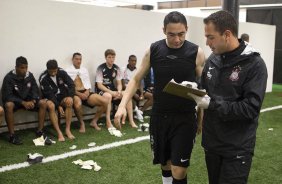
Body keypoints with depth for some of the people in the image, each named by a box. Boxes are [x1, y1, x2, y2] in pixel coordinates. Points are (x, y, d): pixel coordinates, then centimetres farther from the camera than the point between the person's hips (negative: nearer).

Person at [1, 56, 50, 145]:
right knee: (8, 105, -38)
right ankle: (12, 135, -28)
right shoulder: (9, 77, -17)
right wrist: (23, 103, -30)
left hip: (28, 100, 4)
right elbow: (7, 96, -20)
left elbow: (35, 90, 1)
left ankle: (40, 131, -14)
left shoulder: (30, 75, -4)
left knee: (43, 102, -20)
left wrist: (33, 101, -21)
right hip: (14, 101, -4)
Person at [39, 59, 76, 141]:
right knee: (51, 105, -36)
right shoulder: (43, 78, -16)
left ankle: (68, 129, -24)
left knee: (69, 102, -30)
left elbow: (71, 84, -6)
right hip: (50, 97, -3)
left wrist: (70, 96, -23)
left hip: (62, 95, 3)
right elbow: (49, 94, -18)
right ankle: (59, 132, -35)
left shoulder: (62, 72, -7)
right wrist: (59, 106, -26)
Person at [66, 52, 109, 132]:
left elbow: (88, 83, 15)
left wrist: (87, 91, -8)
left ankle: (94, 121, 4)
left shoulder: (84, 70, 20)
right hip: (75, 94, -5)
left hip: (86, 93, 5)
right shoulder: (68, 71, 3)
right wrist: (79, 94, -18)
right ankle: (82, 123, -11)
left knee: (105, 102, -14)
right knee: (78, 105, -42)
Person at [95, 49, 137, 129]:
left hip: (113, 90, 5)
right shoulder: (101, 68, -11)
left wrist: (119, 91, -17)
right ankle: (108, 123, -35)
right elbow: (99, 85, -15)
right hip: (102, 91, -5)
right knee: (108, 96, -38)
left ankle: (131, 120, -15)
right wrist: (111, 92, -26)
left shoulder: (116, 68, 3)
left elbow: (119, 83, 5)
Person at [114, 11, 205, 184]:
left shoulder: (196, 53, -8)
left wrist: (203, 119, -7)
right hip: (159, 117, 3)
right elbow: (136, 80, 4)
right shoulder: (153, 50, -3)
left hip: (185, 119, -2)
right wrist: (122, 105, -9)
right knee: (165, 164, 17)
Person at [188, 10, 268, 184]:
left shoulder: (254, 64, -15)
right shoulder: (213, 58, 4)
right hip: (211, 142, 6)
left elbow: (251, 108, -21)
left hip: (237, 148, -6)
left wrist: (211, 104, -22)